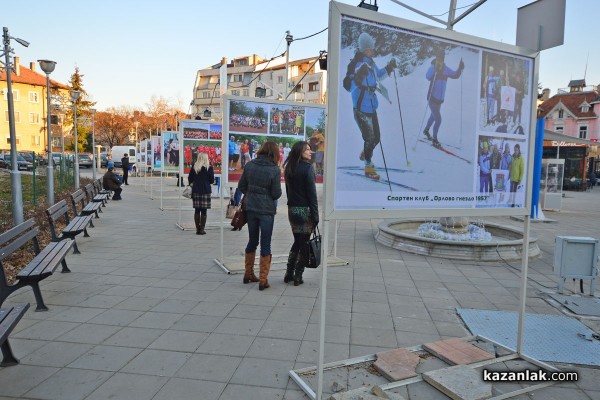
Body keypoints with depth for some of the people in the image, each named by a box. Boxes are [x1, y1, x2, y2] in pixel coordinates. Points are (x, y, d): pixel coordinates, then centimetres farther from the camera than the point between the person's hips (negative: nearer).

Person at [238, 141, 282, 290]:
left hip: (250, 208, 5)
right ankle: (263, 280, 9)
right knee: (265, 244, 5)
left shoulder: (249, 165, -1)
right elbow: (276, 194, -12)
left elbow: (241, 186, 5)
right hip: (266, 210, -4)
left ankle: (248, 274, 30)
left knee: (252, 241, 19)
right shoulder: (275, 170, -13)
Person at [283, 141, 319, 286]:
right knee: (304, 243, 3)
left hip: (292, 209, 7)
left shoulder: (289, 168, 9)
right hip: (305, 210, -7)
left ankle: (289, 274, 20)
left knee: (297, 241, 18)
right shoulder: (307, 168, -12)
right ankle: (298, 276, 8)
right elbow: (312, 193, -14)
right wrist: (315, 215, -11)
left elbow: (288, 190, 12)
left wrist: (292, 205, 16)